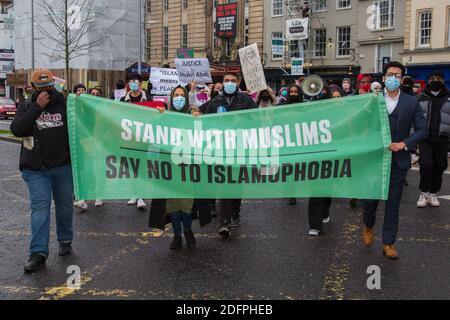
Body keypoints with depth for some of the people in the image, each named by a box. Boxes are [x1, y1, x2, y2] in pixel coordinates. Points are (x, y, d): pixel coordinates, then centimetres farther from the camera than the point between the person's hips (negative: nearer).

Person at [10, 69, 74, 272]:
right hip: (35, 170, 0)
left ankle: (65, 241, 31)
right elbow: (16, 129, -12)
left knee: (65, 205, 12)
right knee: (39, 207, -6)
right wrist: (37, 107, -15)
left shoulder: (64, 103, 2)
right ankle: (38, 254, -6)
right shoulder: (27, 106, 5)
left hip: (63, 166, 1)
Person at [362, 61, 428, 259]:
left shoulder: (411, 103, 2)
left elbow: (422, 130, 0)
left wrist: (404, 144, -12)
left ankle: (388, 243, 16)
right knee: (370, 198, 6)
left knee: (393, 203, 5)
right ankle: (368, 226, 37)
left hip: (398, 161, 1)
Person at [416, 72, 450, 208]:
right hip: (425, 137, -1)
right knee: (426, 164, -12)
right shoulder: (421, 98, 7)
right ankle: (424, 193, 2)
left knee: (439, 167, 5)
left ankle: (433, 194, 17)